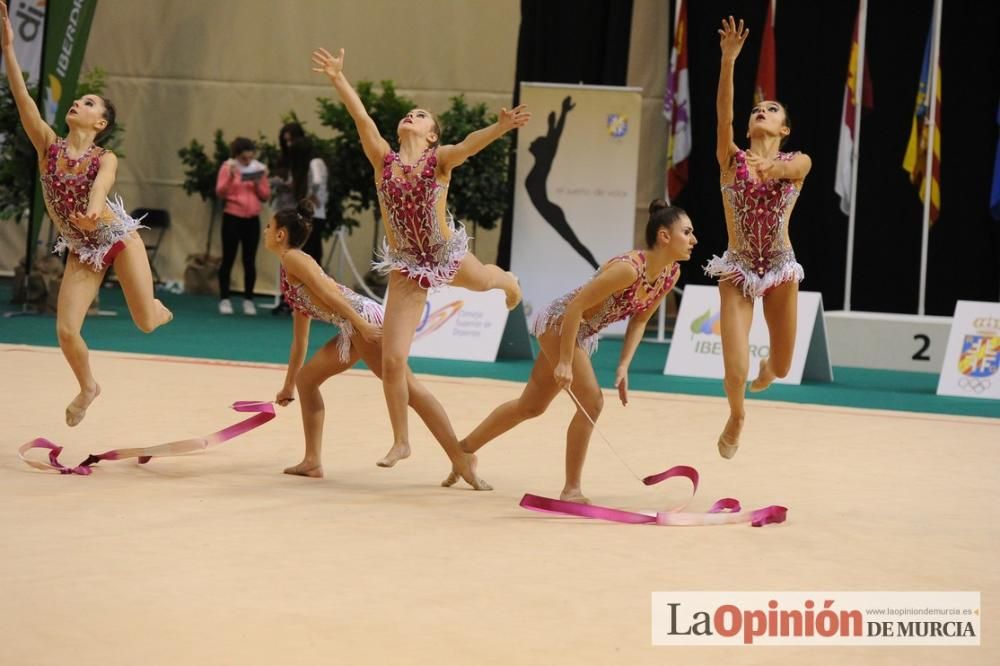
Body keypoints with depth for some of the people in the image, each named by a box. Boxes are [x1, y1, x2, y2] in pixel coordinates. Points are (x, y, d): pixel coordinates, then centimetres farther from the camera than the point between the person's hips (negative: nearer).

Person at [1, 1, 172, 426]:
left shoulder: (105, 158, -12)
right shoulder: (49, 145, -4)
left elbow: (101, 183, -36)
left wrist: (94, 208, -60)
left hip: (119, 238, -2)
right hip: (82, 252, 2)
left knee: (146, 323, 0)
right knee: (66, 332, -9)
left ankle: (158, 309, 41)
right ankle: (88, 387, 21)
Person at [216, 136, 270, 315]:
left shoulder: (259, 169, 7)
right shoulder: (228, 167, -3)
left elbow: (266, 196, 7)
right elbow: (220, 192, -11)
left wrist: (258, 184, -11)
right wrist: (230, 177, -25)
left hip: (252, 220, 3)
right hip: (232, 218, -3)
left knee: (250, 261, 4)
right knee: (228, 259, -1)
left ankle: (248, 300, 9)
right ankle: (224, 300, 4)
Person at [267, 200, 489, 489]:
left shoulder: (292, 258, 1)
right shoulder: (289, 271, 29)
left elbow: (327, 291, -15)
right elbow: (300, 340, 34)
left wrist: (360, 324, -26)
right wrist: (288, 384, 37)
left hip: (362, 318, -10)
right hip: (353, 329, 10)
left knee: (405, 387, -15)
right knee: (306, 379, 15)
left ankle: (461, 457, -22)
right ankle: (312, 461, 15)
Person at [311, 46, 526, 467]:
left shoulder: (440, 160, -13)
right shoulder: (384, 160, -6)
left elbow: (469, 145, -33)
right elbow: (361, 118, -15)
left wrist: (499, 128, -52)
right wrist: (338, 78, -25)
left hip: (447, 256, -1)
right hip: (405, 266, 1)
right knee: (392, 359, -4)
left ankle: (510, 282, 75)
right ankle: (400, 442, 14)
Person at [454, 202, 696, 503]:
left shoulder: (672, 274, -9)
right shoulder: (629, 269, -33)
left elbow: (639, 320, 3)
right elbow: (576, 306, -30)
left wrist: (623, 366, -7)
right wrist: (565, 363, -28)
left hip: (583, 333, 9)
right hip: (559, 321, -9)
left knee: (531, 406, 18)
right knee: (591, 402, -16)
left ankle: (465, 448, 36)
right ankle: (571, 490, -3)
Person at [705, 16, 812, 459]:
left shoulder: (799, 163, 1)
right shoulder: (732, 158, -3)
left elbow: (791, 168, -22)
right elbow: (723, 115, -18)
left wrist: (773, 166, -43)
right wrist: (728, 60, -29)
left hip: (780, 270, 1)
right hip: (737, 270, -1)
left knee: (782, 365, 14)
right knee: (735, 372, -12)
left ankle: (767, 369, 55)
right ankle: (736, 418, 24)